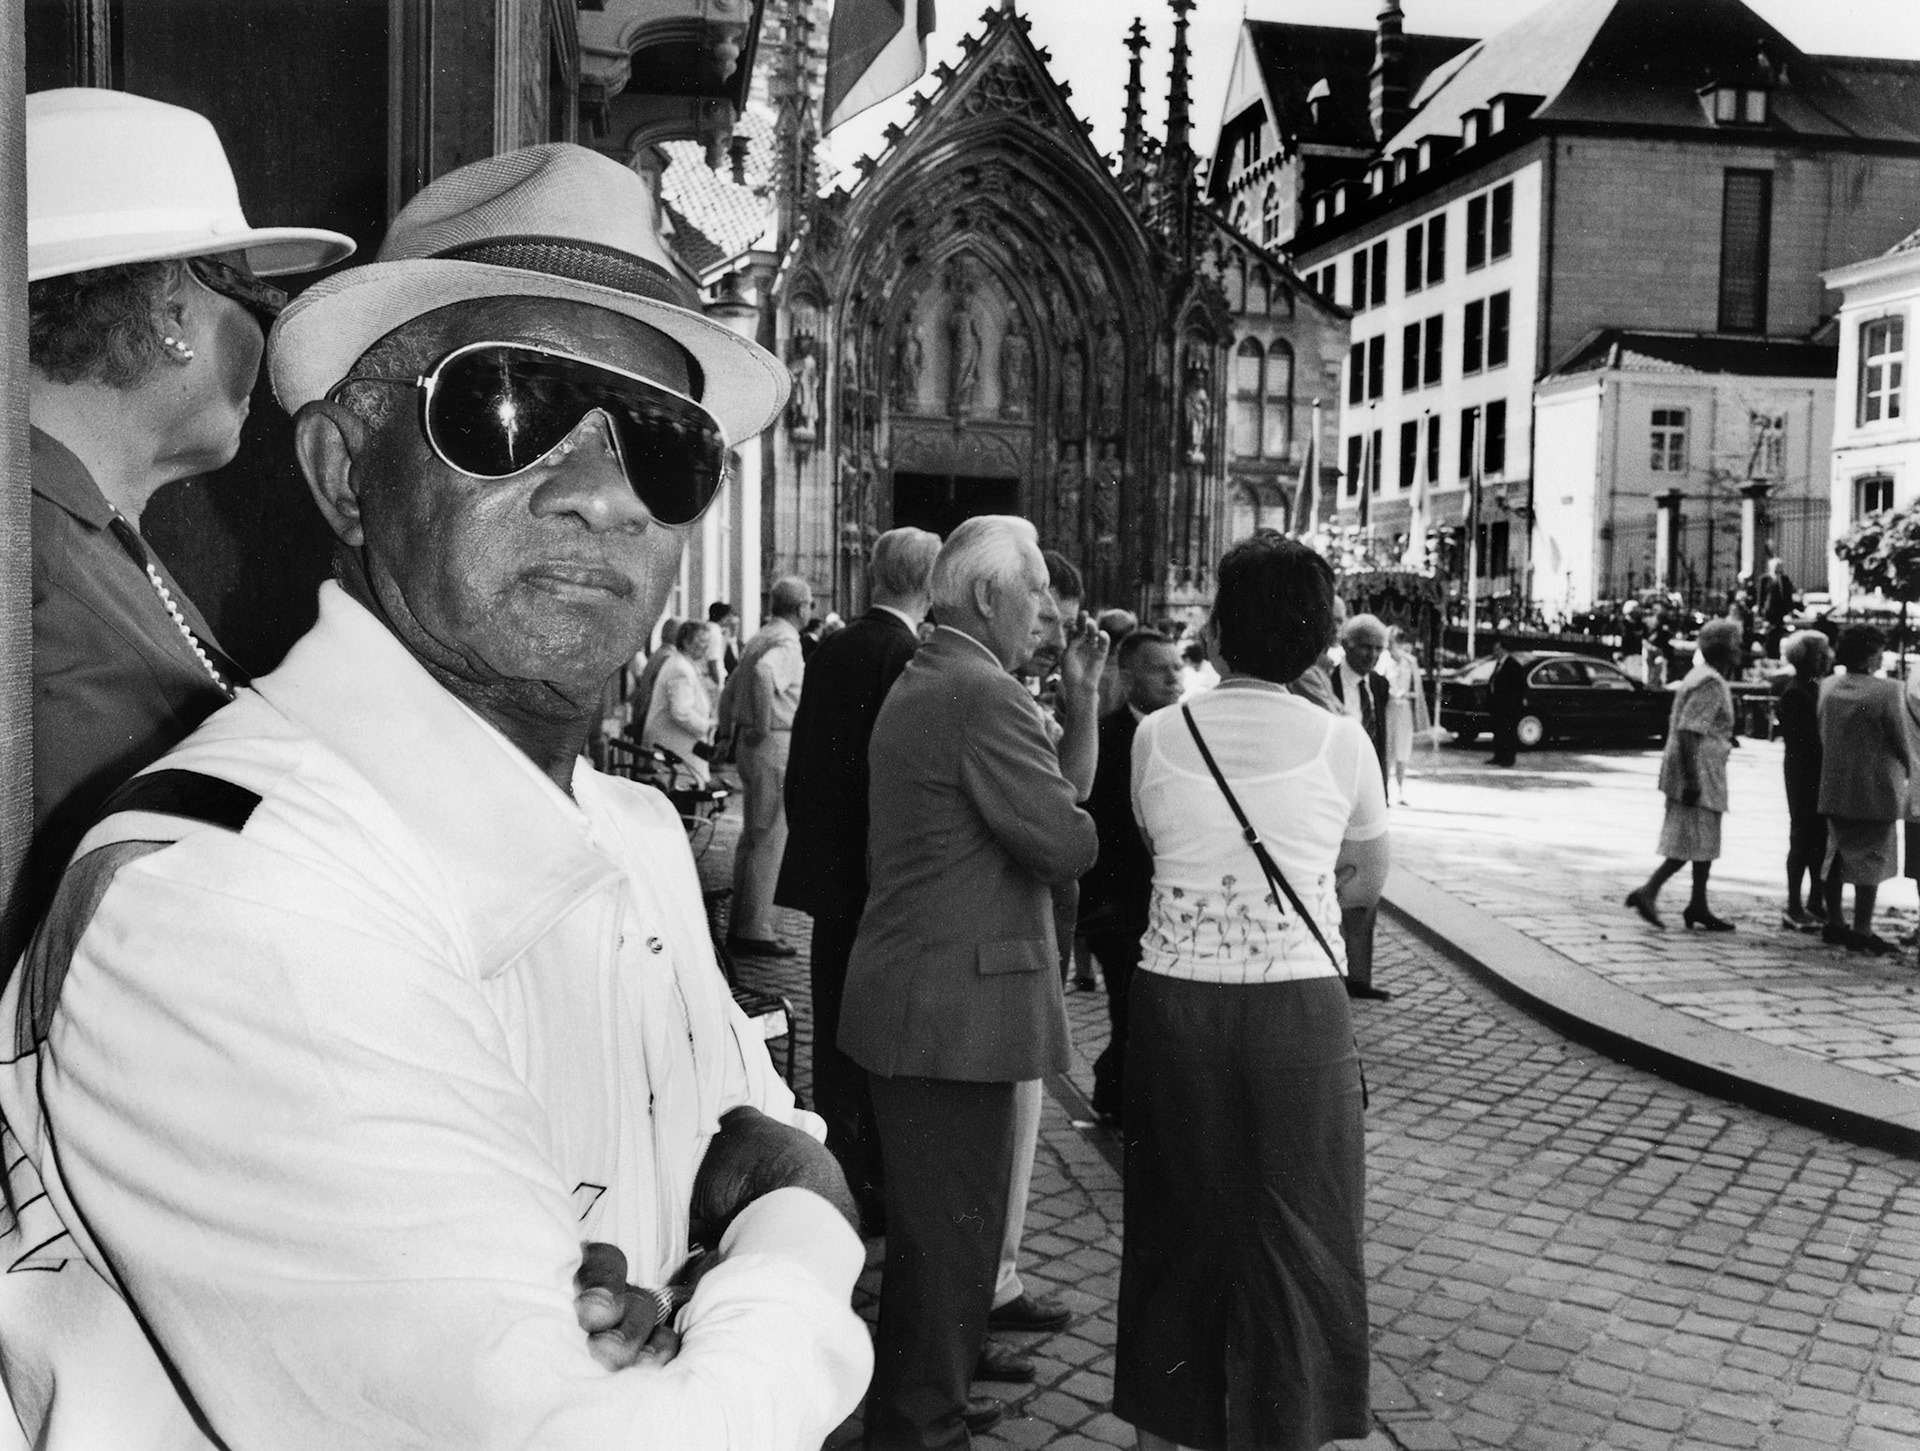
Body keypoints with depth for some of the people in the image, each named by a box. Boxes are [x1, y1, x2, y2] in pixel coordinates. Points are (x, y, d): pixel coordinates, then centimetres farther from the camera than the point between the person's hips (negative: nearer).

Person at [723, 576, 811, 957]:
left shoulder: (759, 638, 15)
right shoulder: (787, 643, -14)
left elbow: (729, 690, 22)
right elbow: (763, 673, -36)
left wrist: (730, 733, 24)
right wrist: (763, 725, -26)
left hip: (749, 743, 10)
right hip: (775, 744, -10)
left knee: (752, 836, 16)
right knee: (769, 838, -5)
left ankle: (741, 922, 25)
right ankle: (754, 930, -1)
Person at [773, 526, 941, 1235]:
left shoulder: (831, 649, 5)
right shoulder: (908, 657, -17)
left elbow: (799, 762, 11)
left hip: (826, 868, 7)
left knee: (834, 1032, 16)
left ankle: (837, 1178, 28)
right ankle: (875, 1193, 11)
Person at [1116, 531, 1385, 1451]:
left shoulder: (1156, 737, -2)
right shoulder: (1340, 742, -5)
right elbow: (1366, 883, 9)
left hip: (1173, 1004, 2)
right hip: (1297, 1011, -2)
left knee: (1176, 1220, 17)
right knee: (1292, 1234, 12)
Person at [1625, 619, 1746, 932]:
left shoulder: (1702, 677, 15)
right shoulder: (1711, 683, -16)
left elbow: (1676, 722, 19)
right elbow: (1687, 732, -24)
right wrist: (1691, 780, -26)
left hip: (1700, 776, 10)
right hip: (1698, 774, -10)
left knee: (1705, 845, 15)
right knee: (1693, 845, -7)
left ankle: (1698, 907, 20)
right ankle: (1647, 892, -6)